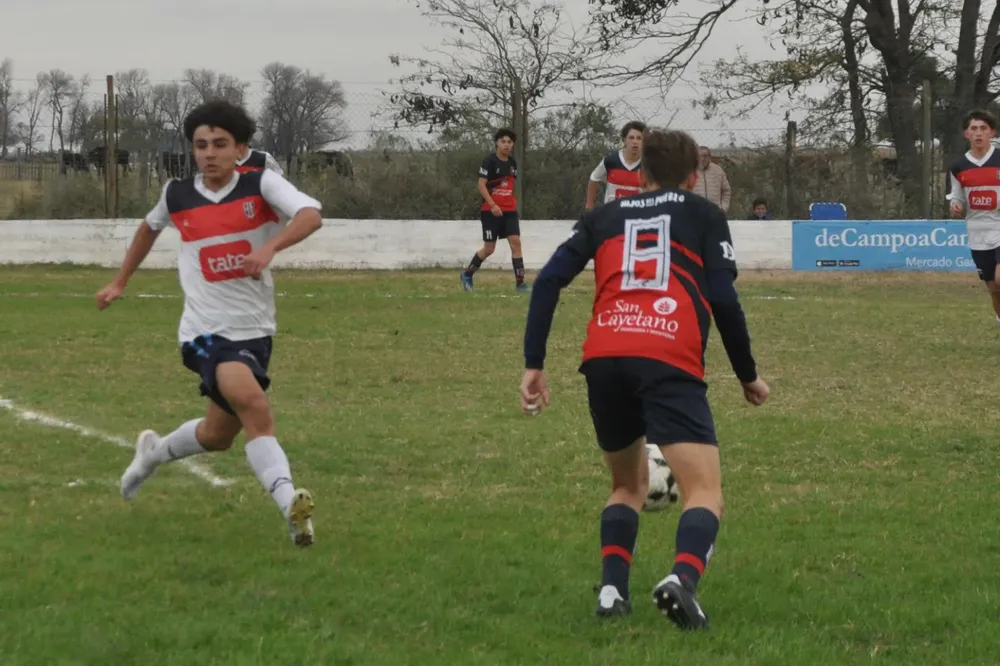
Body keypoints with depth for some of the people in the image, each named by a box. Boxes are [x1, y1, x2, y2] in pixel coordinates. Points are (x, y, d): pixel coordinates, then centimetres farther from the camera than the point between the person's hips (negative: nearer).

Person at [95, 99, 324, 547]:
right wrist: (120, 282, 30)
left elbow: (311, 215, -24)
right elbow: (150, 227, 25)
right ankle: (290, 504, -36)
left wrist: (270, 247, -41)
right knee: (255, 406, -29)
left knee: (218, 434, 16)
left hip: (256, 331, 2)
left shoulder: (262, 185, -6)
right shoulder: (177, 195, 1)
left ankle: (153, 453, 46)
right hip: (207, 330, -2)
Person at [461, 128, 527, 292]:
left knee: (515, 242, -9)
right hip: (491, 211, -5)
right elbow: (481, 185, -16)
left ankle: (520, 282, -8)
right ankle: (467, 274, 22)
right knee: (489, 248, 0)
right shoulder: (489, 161, -11)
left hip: (509, 210, 5)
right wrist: (492, 205, -24)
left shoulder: (512, 162, 9)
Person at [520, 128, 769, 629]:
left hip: (603, 360, 3)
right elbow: (723, 298, 7)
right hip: (670, 361, -3)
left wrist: (534, 365, 12)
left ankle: (612, 590, 5)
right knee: (705, 493, -4)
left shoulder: (605, 217, 26)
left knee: (628, 485, 25)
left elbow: (549, 280, 13)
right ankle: (682, 578, -34)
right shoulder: (704, 215, 19)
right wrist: (748, 376, 18)